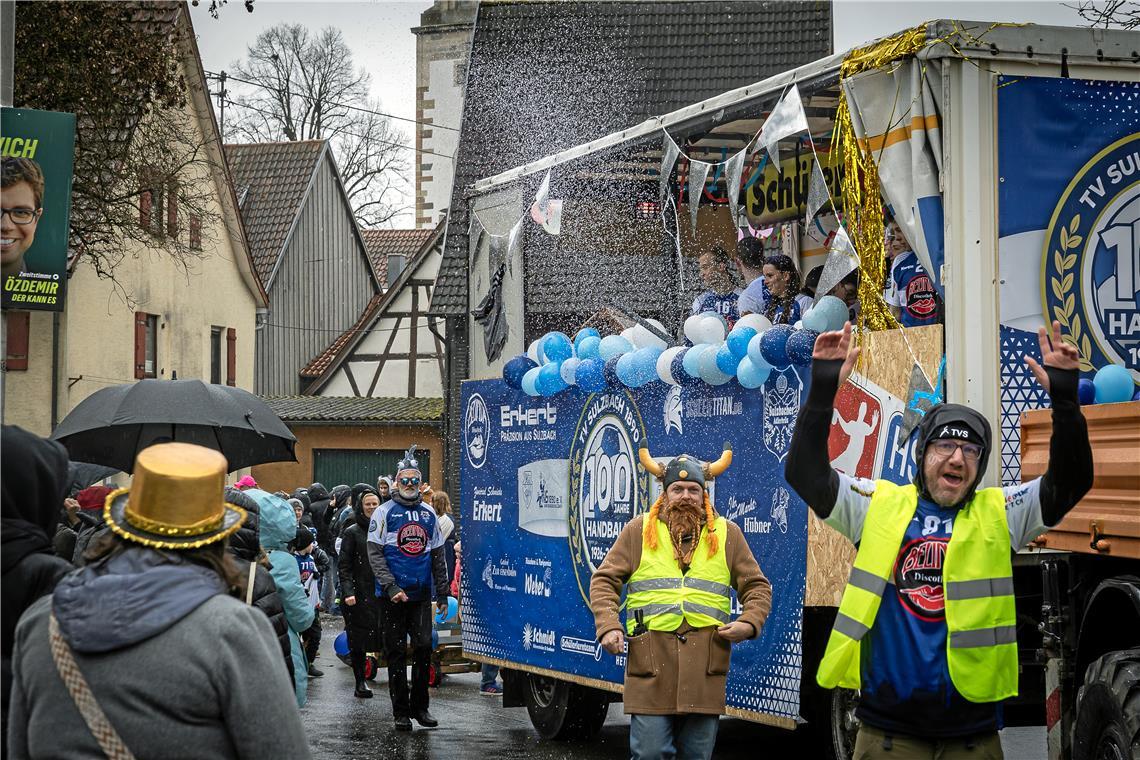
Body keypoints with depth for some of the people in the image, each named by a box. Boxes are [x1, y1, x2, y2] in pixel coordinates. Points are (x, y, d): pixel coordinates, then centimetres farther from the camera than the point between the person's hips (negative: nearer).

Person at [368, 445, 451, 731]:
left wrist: (442, 593, 13)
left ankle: (419, 706, 11)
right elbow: (375, 553, -6)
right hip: (393, 596, -3)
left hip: (422, 594, 3)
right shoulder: (384, 512, 0)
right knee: (396, 653, 2)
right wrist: (390, 587, -16)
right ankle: (401, 711, 8)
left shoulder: (428, 513, 12)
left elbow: (437, 555, 17)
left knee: (424, 648, -1)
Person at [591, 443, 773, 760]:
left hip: (705, 667, 2)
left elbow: (757, 587, 17)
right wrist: (608, 627, -6)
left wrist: (749, 623, -1)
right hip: (650, 664, -2)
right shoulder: (639, 531, 9)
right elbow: (604, 581, 9)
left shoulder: (727, 534, 13)